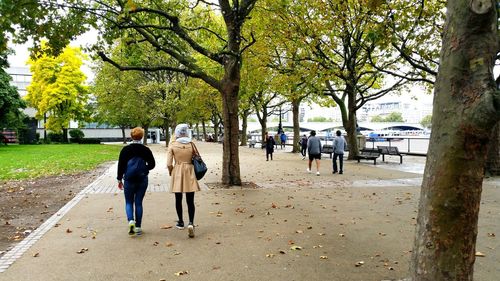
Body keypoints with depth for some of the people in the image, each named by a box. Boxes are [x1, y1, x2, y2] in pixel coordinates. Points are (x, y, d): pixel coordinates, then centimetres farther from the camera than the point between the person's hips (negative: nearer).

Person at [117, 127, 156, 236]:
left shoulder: (125, 149, -6)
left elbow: (121, 165, -4)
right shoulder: (146, 150, -3)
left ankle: (131, 221, -12)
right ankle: (138, 227, 12)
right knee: (138, 203, 9)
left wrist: (120, 179, 5)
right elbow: (152, 164, 0)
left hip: (129, 180, -1)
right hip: (142, 180, 1)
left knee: (129, 202, 12)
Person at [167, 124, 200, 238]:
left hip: (177, 173, 0)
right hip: (189, 172, 0)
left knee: (178, 199, 15)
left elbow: (169, 164, -7)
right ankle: (191, 222, -14)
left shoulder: (172, 145, -5)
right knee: (190, 201, 2)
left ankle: (180, 222, 26)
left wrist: (171, 172, 11)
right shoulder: (191, 144, -2)